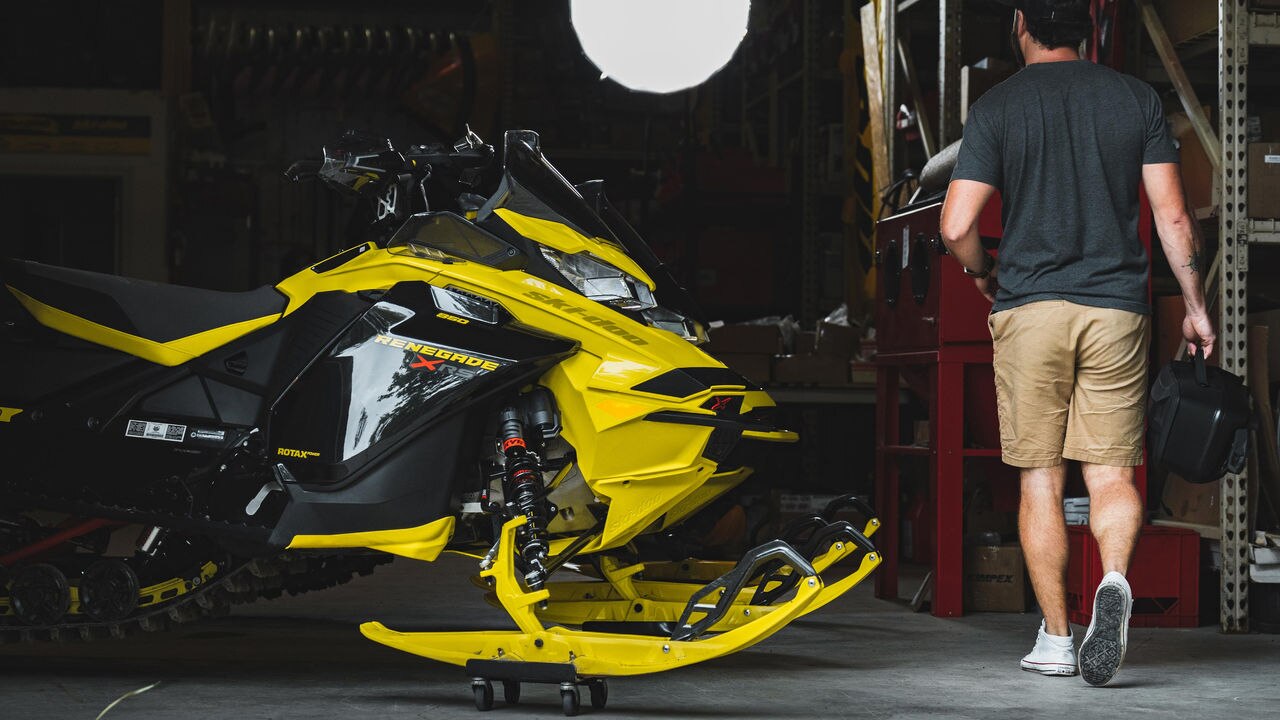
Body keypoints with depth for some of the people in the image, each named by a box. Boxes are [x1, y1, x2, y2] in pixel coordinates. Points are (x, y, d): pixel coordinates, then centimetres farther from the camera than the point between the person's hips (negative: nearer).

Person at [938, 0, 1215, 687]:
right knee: (1110, 471, 5)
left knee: (1041, 478, 6)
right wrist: (1195, 306, 11)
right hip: (1116, 307, 1)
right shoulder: (1137, 98, 5)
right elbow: (1173, 217, 1)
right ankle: (1114, 579, -24)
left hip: (1029, 306, -1)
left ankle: (1055, 638, 6)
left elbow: (956, 227, -9)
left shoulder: (997, 106, -1)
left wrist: (984, 278, 11)